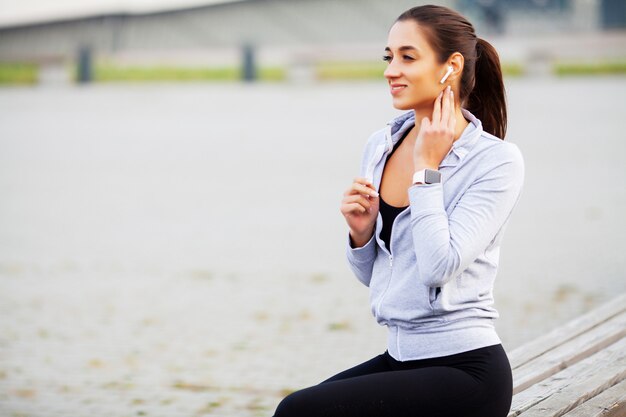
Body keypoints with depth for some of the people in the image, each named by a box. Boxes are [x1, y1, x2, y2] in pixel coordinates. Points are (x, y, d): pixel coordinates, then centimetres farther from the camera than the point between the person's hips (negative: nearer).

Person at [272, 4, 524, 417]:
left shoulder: (497, 161, -10)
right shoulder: (380, 146, 8)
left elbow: (438, 267, -22)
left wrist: (427, 167, -14)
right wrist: (361, 233, -5)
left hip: (465, 370, -7)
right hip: (400, 359, 7)